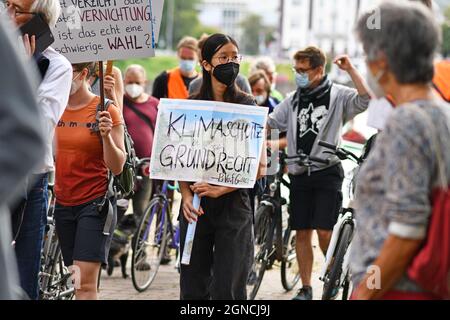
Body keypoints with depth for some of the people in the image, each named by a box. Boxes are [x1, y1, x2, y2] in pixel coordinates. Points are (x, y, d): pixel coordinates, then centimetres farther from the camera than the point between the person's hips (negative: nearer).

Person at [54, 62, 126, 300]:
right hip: (63, 203, 6)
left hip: (94, 203, -6)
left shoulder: (106, 111, -8)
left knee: (85, 282, -14)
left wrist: (106, 136, -24)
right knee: (76, 280, 7)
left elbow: (117, 167, -11)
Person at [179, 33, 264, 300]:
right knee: (193, 289, 4)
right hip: (197, 207, 3)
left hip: (233, 205, -2)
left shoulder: (248, 107, 1)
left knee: (227, 290, -7)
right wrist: (186, 196, -10)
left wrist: (221, 189, -15)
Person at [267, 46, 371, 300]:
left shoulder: (338, 95, -4)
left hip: (327, 172, -5)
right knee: (302, 232, 5)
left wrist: (350, 69, -22)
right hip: (299, 174, 5)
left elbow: (366, 100, -20)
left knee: (324, 231, -10)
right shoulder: (294, 100, 12)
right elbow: (270, 123, 10)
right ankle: (306, 288, 13)